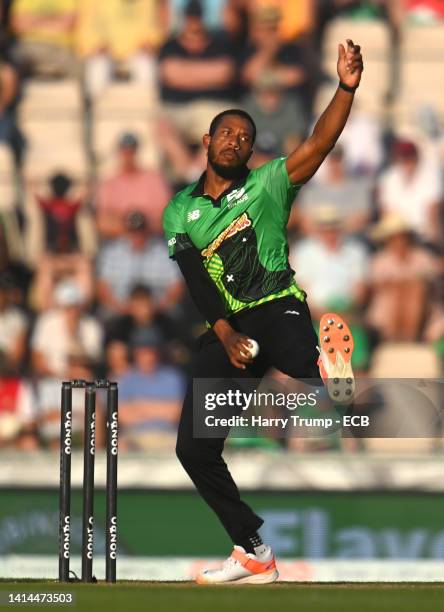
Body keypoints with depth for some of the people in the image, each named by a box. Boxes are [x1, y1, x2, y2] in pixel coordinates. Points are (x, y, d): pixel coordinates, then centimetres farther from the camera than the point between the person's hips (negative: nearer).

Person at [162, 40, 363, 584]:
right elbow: (195, 278, 0)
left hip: (276, 308, -2)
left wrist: (346, 89, -27)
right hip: (224, 325, 3)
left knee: (300, 355, -40)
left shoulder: (266, 185, 6)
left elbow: (319, 144, -9)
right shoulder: (181, 211, 13)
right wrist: (224, 333, -17)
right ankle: (252, 554, 5)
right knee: (194, 448, -3)